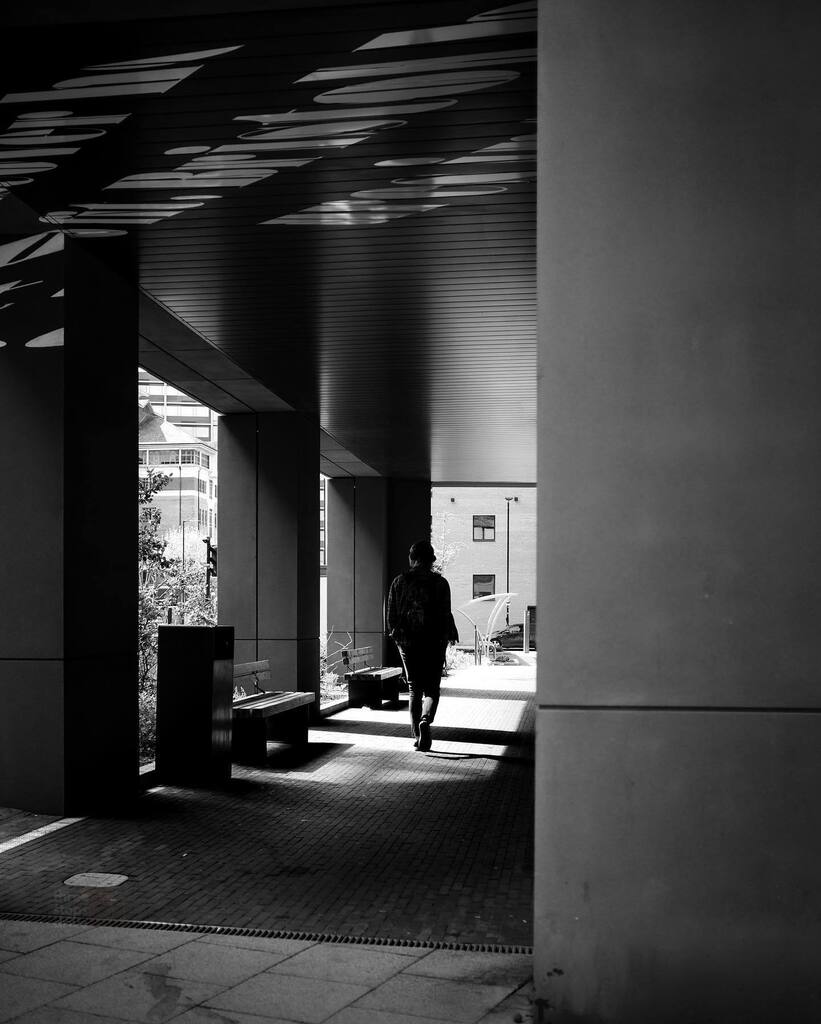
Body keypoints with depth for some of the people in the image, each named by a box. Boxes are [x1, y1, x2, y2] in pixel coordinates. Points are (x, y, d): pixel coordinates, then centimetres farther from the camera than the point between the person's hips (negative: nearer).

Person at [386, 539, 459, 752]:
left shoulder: (399, 582, 1)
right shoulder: (440, 583, -4)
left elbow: (391, 615, 3)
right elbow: (445, 614, -6)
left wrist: (395, 634, 20)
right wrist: (451, 634, 11)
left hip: (407, 641, 2)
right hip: (433, 641, -2)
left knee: (414, 688, 13)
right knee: (431, 688, 7)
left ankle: (417, 735, 10)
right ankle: (426, 720, -21)